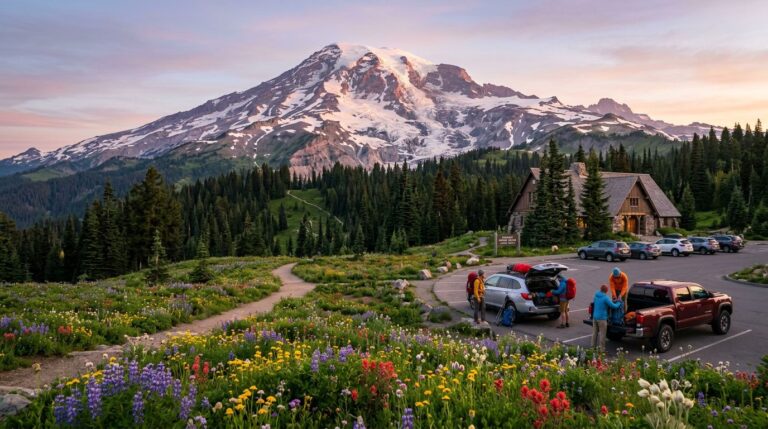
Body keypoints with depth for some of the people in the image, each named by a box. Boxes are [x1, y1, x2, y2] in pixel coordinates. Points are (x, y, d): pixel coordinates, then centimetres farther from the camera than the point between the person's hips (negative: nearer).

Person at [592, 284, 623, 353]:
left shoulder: (596, 295, 5)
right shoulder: (605, 298, -18)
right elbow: (613, 306, -14)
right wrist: (619, 303, 5)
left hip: (595, 317, 7)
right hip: (602, 318, -7)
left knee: (594, 332, 16)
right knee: (602, 334, 3)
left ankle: (593, 347, 24)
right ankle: (601, 349, 8)